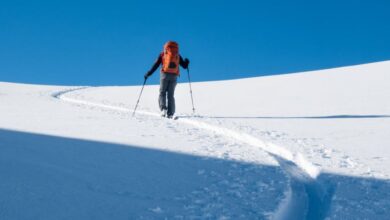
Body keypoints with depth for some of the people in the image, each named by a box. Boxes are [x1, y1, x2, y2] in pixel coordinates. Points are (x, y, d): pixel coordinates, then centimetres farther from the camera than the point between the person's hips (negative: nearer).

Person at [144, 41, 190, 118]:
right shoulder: (178, 55, 14)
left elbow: (156, 65, 5)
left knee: (162, 93, 6)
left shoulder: (163, 54, 9)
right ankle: (170, 113, -1)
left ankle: (163, 108, -16)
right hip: (174, 76, 2)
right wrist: (186, 62, 34)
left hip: (165, 74, -2)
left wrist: (148, 74, 9)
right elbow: (184, 66, 14)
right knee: (171, 95, 6)